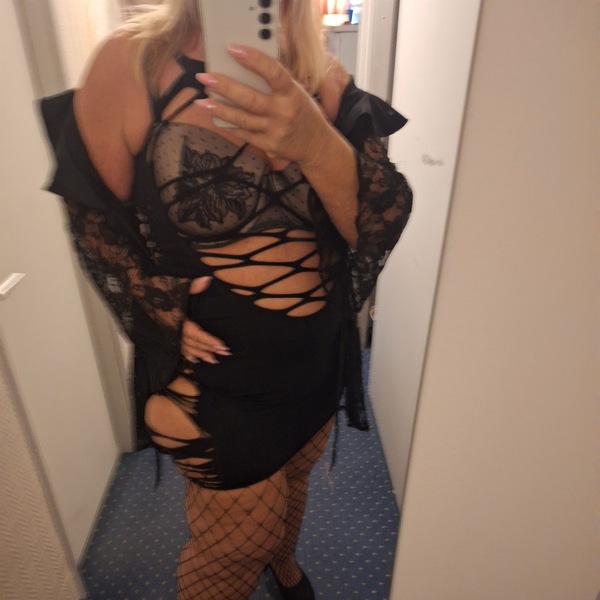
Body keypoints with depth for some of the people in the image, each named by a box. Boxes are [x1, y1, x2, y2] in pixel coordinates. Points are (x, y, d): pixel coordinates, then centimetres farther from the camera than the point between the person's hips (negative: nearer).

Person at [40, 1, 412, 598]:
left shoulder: (327, 79, -5)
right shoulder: (133, 60, -13)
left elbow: (382, 227, -15)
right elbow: (93, 217, -4)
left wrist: (317, 144, -33)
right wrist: (160, 312, -14)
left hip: (318, 361, 5)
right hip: (213, 371, -4)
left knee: (292, 478, 29)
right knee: (242, 534, 14)